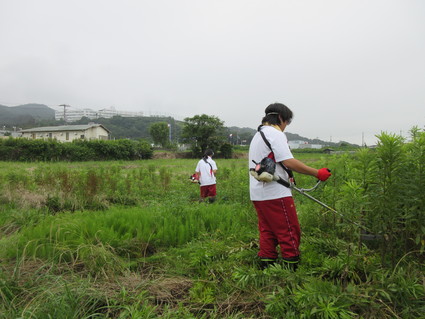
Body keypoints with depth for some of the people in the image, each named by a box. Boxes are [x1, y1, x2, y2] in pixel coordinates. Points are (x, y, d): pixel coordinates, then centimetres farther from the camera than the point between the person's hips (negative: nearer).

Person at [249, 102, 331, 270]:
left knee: (267, 233, 13)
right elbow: (289, 162, -18)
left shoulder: (257, 135, 23)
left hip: (258, 194, 10)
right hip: (275, 194, -9)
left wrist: (287, 177, 28)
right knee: (289, 233, -1)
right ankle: (292, 267, 5)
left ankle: (266, 267, 17)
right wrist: (317, 173, -13)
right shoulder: (275, 134, -9)